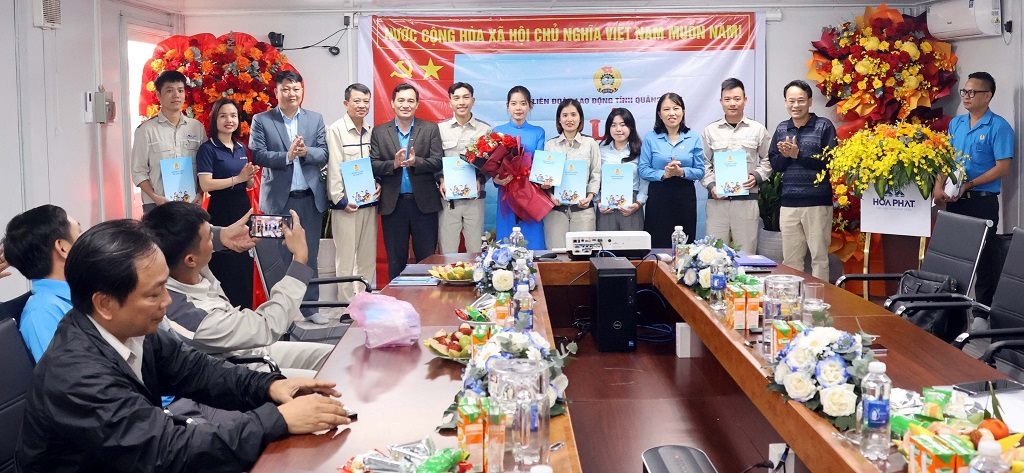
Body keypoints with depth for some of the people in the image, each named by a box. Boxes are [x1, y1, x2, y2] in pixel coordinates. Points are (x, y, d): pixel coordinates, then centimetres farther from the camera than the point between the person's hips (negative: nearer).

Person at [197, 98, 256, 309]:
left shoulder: (241, 148, 14)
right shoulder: (208, 149, -7)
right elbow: (205, 184, -17)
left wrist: (250, 177, -3)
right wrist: (237, 178, -15)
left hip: (243, 208, 7)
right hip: (221, 211, -7)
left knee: (245, 265, 9)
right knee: (224, 266, -3)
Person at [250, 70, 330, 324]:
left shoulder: (316, 119, 8)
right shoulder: (261, 120, 1)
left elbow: (324, 155, 2)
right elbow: (258, 155, -8)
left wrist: (306, 152, -18)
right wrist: (287, 156, -21)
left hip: (310, 197, 2)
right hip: (279, 198, -2)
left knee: (309, 254, 8)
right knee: (280, 256, 5)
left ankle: (310, 306, 17)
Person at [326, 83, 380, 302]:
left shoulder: (371, 131, 10)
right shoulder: (336, 130, -6)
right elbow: (334, 168, -10)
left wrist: (378, 185, 0)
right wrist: (340, 200, -14)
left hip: (369, 201, 6)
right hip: (346, 204, -5)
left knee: (368, 257, 10)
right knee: (346, 258, -1)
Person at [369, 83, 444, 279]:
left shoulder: (430, 129, 5)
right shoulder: (379, 132, 7)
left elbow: (438, 162, -4)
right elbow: (372, 165, 1)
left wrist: (415, 162, -22)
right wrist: (393, 164, -18)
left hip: (424, 203, -1)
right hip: (393, 204, 1)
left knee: (427, 259, 4)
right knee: (395, 261, 8)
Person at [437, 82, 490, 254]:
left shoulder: (485, 129, 5)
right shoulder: (439, 129, 5)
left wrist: (480, 180, -8)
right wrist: (440, 180, -8)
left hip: (474, 197, 0)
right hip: (447, 198, 0)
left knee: (475, 250, 4)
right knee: (448, 252, 2)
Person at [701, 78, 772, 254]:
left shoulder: (758, 130, 7)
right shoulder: (710, 131, 8)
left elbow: (767, 160, 11)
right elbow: (704, 164, 8)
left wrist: (757, 176, -7)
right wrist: (711, 185, -7)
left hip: (747, 199, 0)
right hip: (717, 199, 1)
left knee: (746, 250, 2)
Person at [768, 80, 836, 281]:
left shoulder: (824, 126, -2)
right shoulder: (781, 129, 12)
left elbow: (831, 161, -12)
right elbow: (774, 164, 11)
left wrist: (798, 154, -14)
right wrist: (784, 155, -9)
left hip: (817, 202, -4)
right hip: (789, 203, 4)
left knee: (819, 256, 2)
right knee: (790, 259, 9)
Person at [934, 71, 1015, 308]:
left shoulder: (999, 127, -9)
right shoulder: (955, 123, 10)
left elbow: (1003, 168, -13)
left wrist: (969, 185, -19)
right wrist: (939, 186, -2)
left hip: (982, 201, -6)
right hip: (955, 200, 6)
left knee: (983, 256, 0)